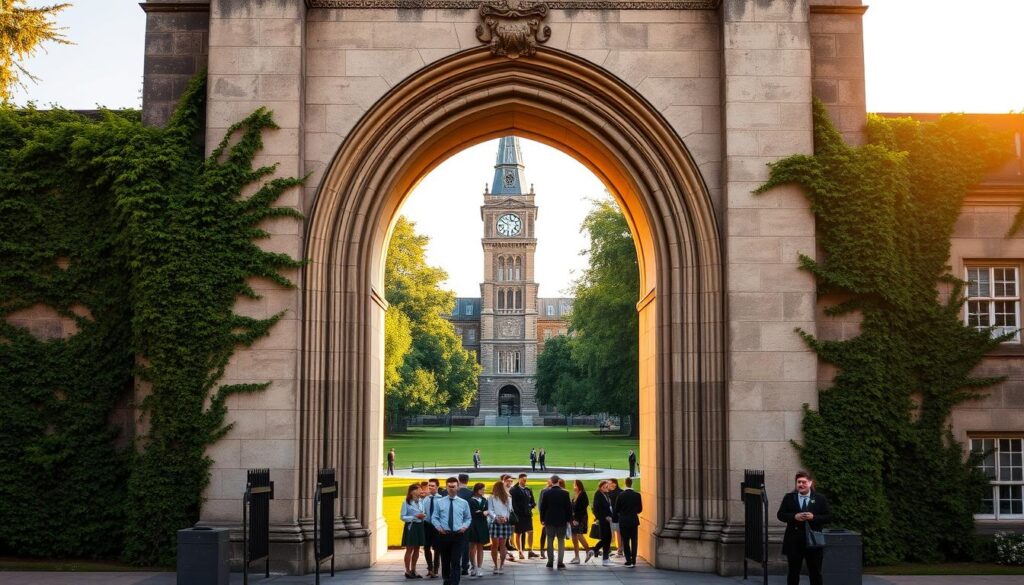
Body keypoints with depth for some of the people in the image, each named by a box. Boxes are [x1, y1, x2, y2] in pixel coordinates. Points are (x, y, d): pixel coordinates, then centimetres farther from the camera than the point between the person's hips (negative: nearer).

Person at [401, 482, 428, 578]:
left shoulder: (420, 502, 8)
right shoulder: (406, 503, -8)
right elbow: (403, 517, -10)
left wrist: (423, 516, -6)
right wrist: (415, 517, -19)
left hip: (419, 526, 6)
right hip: (411, 526, -6)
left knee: (417, 549, 11)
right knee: (409, 549, 1)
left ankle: (413, 570, 21)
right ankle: (408, 571, 9)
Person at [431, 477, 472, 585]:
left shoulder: (464, 503, 4)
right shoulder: (439, 502, 3)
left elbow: (468, 518, 12)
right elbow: (434, 517, 7)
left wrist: (464, 527, -6)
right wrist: (438, 527, -9)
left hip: (458, 535, -1)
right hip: (444, 535, 1)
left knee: (456, 562, -8)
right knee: (445, 561, 12)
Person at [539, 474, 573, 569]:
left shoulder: (546, 493, -4)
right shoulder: (565, 493, -6)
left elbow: (543, 507, 0)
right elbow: (569, 507, -3)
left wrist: (542, 519, 9)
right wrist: (568, 519, 6)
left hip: (549, 520, 1)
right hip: (562, 521, 0)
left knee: (550, 541, 8)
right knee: (561, 541, 6)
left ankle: (550, 561, 5)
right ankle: (560, 562, 1)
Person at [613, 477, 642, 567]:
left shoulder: (621, 495, -10)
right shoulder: (637, 495, -6)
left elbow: (616, 509, -4)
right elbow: (640, 509, 1)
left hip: (623, 521, -2)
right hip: (634, 521, 2)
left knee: (625, 541, 5)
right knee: (634, 541, 9)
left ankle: (629, 561, 0)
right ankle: (633, 561, 7)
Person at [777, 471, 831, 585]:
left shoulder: (820, 499, 3)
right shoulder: (788, 497, 5)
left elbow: (828, 517, 0)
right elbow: (780, 515, 2)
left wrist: (814, 517, -17)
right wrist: (794, 517, -15)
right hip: (794, 541, 1)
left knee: (815, 573, 6)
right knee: (793, 572, 7)